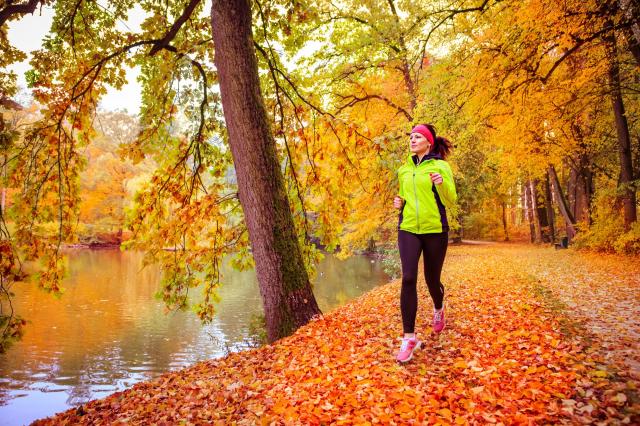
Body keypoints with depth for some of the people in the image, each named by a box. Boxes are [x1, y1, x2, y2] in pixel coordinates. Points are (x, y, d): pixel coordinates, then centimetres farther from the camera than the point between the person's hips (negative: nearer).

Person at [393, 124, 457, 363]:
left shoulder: (440, 166, -1)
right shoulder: (404, 170, 12)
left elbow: (451, 202, -5)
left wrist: (442, 184, -24)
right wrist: (399, 202, 3)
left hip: (435, 230, -2)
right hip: (408, 229, 3)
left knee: (432, 279, 10)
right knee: (408, 278, -14)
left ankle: (438, 309, 47)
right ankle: (409, 338, -8)